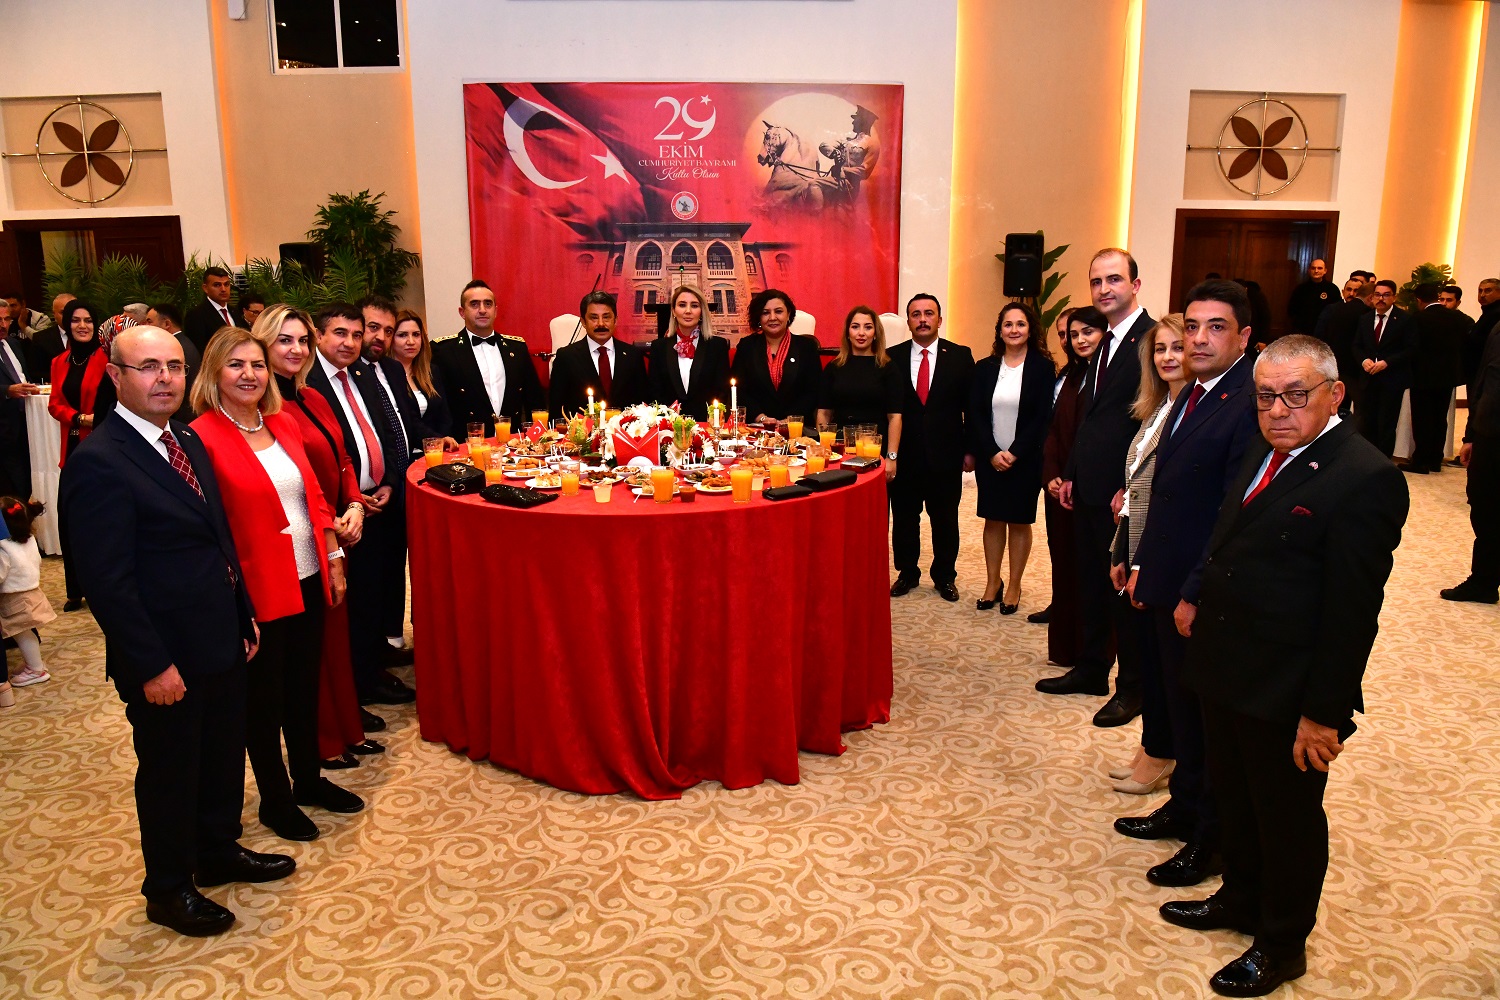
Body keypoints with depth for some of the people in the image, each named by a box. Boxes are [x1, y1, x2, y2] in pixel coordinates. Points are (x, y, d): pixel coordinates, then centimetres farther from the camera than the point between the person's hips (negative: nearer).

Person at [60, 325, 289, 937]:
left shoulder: (188, 442, 7)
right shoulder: (98, 462, -20)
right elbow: (107, 581, -21)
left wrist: (244, 615, 13)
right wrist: (152, 666, -20)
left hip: (221, 643, 8)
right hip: (166, 661, -8)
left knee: (224, 757, 22)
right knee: (169, 772, 11)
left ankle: (219, 852, 44)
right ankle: (168, 891, 32)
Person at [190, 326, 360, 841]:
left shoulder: (283, 424, 6)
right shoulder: (203, 437, -14)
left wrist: (333, 557, 10)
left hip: (307, 579, 6)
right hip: (256, 588, -6)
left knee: (304, 684, 19)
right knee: (264, 696, 10)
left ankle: (308, 779, 37)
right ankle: (274, 799, 28)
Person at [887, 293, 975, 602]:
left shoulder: (960, 356, 1)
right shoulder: (892, 357, 2)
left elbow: (971, 406, 2)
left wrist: (970, 450, -1)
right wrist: (887, 450, -3)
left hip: (946, 455, 0)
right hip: (903, 454, 0)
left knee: (945, 519, 11)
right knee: (904, 518, 10)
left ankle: (945, 575, 27)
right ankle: (907, 572, 27)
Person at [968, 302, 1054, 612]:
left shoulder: (1043, 367, -4)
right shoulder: (984, 368, 5)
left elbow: (1043, 417, -9)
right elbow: (974, 415, 1)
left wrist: (1014, 453, -15)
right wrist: (992, 453, -10)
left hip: (1025, 459, -3)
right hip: (989, 458, 3)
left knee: (1019, 521, 6)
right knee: (993, 520, 9)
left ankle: (1014, 586, 16)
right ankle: (992, 583, 20)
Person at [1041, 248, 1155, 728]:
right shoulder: (1105, 343, 14)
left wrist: (1129, 490, -19)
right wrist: (1072, 474, 14)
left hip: (1123, 493, -8)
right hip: (1088, 489, 9)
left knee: (1124, 589, 3)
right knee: (1090, 583, 17)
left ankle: (1132, 688, 17)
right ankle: (1090, 669, 31)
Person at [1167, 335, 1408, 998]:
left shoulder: (1364, 478, -21)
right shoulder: (1265, 453, 5)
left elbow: (1352, 612, -21)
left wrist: (1322, 712, -19)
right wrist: (1199, 600, 8)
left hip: (1286, 695, -8)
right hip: (1225, 672, 8)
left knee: (1288, 818, 13)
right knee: (1235, 798, 25)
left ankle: (1282, 945, 34)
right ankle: (1240, 899, 48)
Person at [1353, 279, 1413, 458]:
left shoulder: (1404, 320, -4)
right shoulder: (1365, 319, 11)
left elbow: (1410, 349, -8)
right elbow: (1357, 346, 13)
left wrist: (1386, 362, -18)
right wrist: (1363, 360, -8)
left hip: (1392, 380, -4)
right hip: (1368, 378, 4)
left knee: (1386, 425, 0)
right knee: (1366, 423, 4)